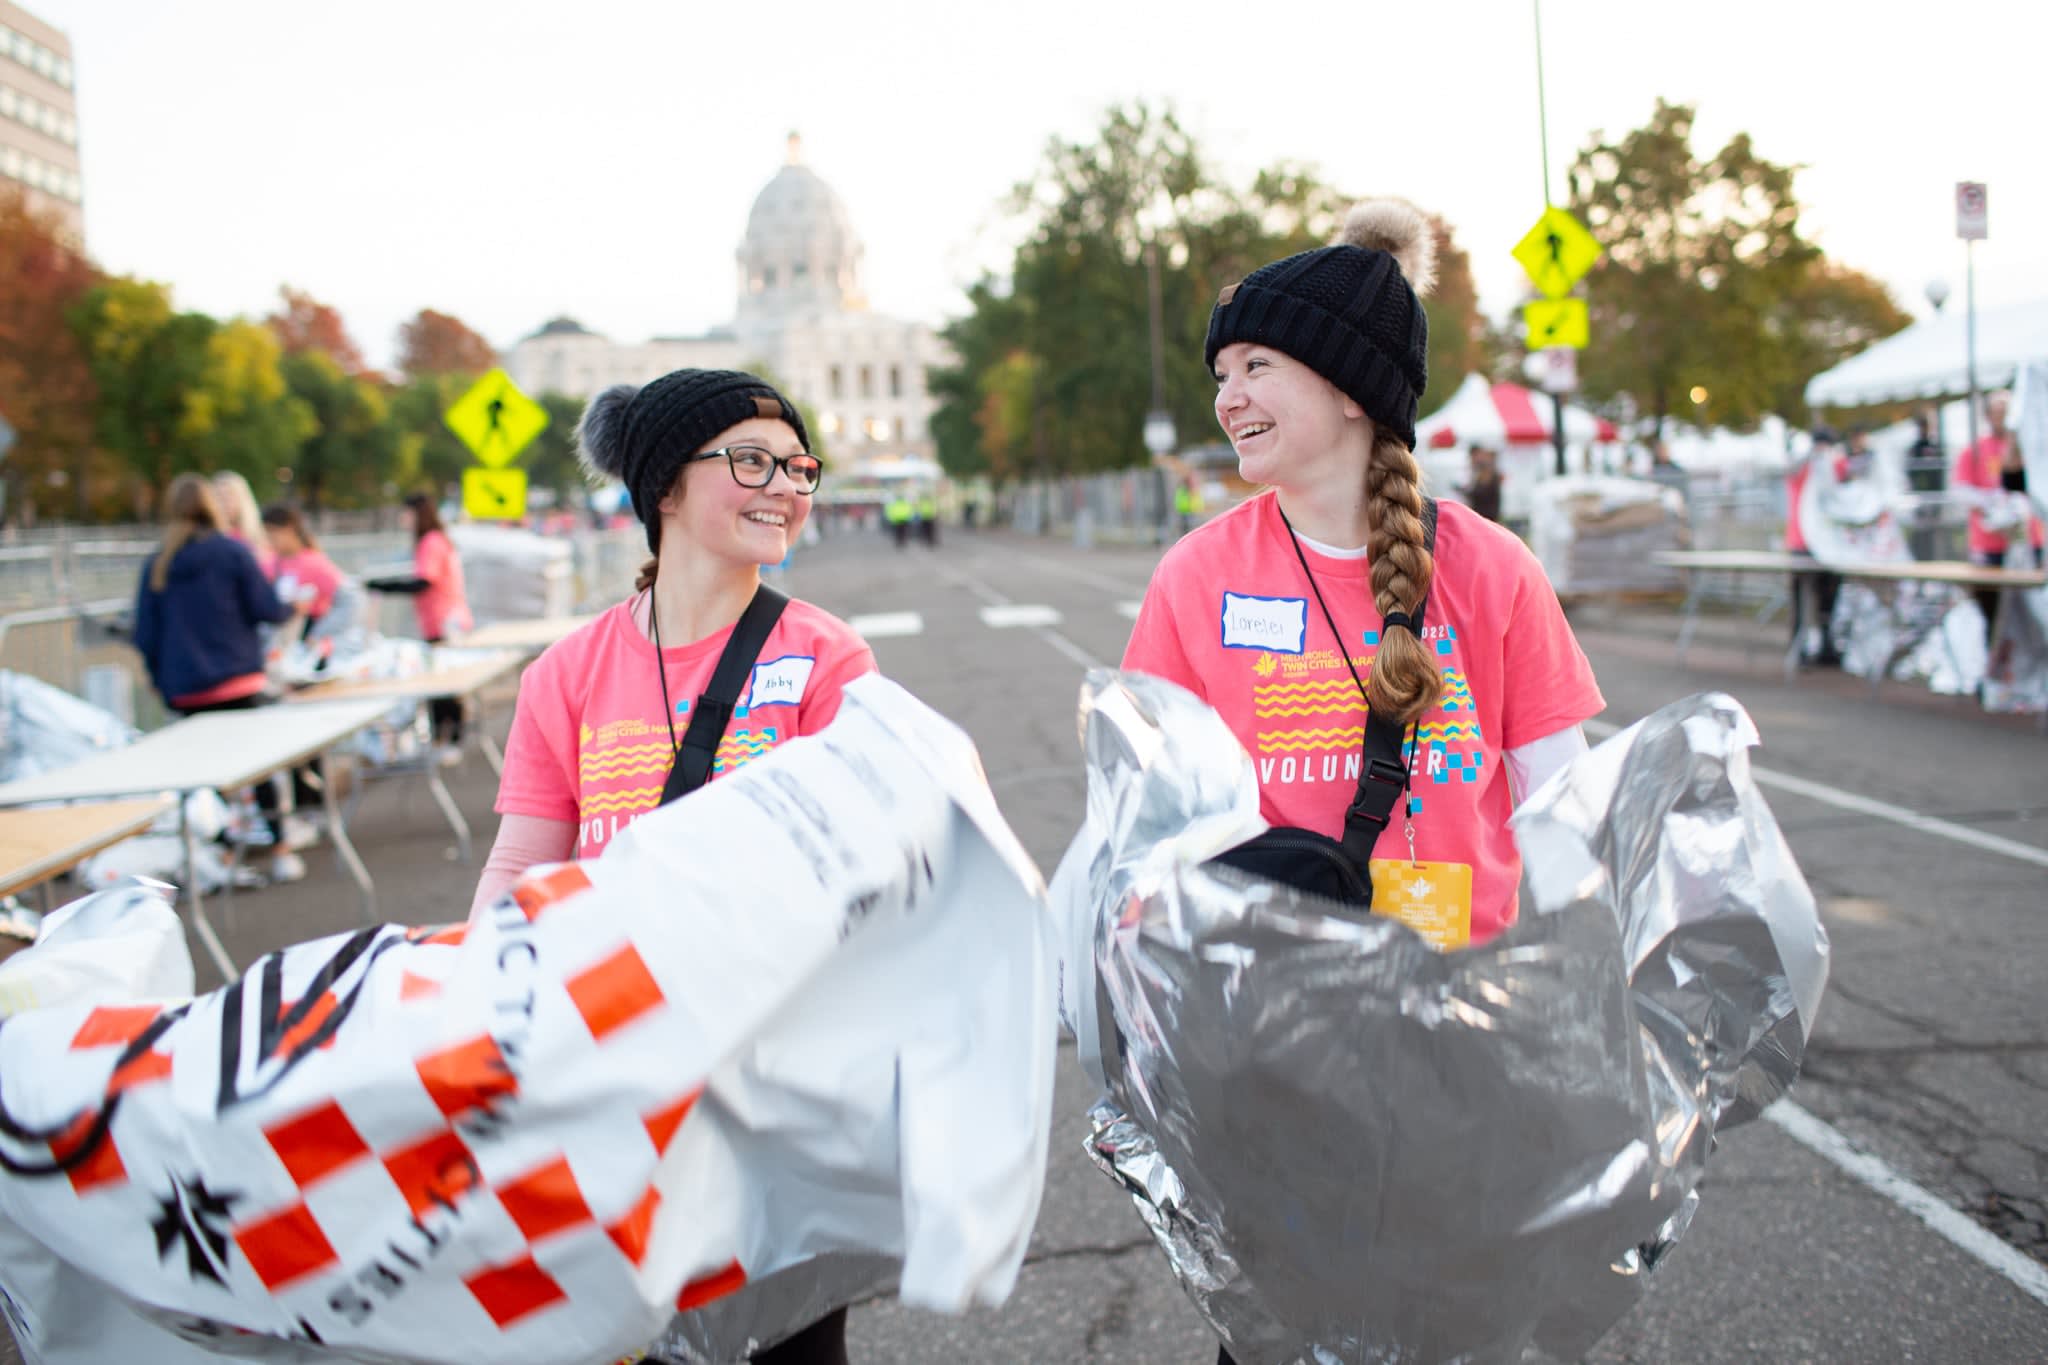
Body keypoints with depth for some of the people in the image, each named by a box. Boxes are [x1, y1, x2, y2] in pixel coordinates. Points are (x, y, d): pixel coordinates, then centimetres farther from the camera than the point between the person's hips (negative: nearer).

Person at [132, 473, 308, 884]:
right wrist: (291, 608, 16)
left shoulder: (156, 565, 6)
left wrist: (164, 683, 17)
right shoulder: (232, 552, -4)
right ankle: (280, 850, 4)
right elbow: (267, 609, -4)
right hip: (237, 681, -3)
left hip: (185, 691, 3)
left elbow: (145, 637, 8)